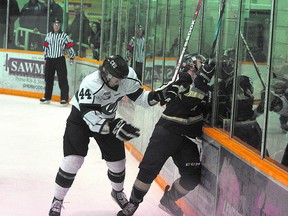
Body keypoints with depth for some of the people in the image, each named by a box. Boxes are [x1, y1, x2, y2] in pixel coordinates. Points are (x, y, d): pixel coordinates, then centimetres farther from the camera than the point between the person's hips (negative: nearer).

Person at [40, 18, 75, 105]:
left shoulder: (64, 35, -1)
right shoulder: (48, 35, 11)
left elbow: (70, 46, 0)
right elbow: (46, 46, 16)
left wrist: (71, 57, -2)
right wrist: (45, 58, 15)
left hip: (60, 60, -4)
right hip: (49, 59, 4)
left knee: (62, 79, -9)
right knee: (48, 79, 10)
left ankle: (64, 99, -9)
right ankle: (47, 97, 21)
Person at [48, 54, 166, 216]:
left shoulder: (128, 76, -21)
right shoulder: (91, 84, -38)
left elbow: (138, 97, -8)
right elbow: (90, 116, -41)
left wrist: (157, 96, -27)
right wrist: (114, 127, -51)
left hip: (108, 120, 5)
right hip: (80, 119, -5)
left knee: (117, 160, 9)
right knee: (73, 160, -16)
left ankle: (118, 192, 40)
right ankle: (57, 201, 2)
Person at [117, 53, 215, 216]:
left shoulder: (205, 89, 11)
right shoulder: (175, 87, -11)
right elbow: (189, 103, -27)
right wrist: (202, 79, -32)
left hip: (188, 138, 6)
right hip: (166, 133, -6)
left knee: (193, 177, -2)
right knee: (149, 169, -6)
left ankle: (168, 200, 19)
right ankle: (133, 203, 12)